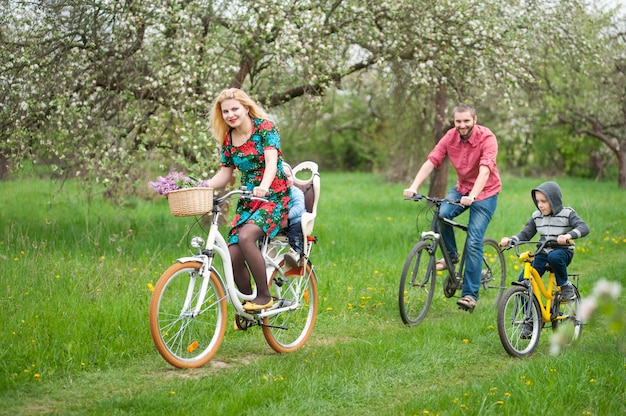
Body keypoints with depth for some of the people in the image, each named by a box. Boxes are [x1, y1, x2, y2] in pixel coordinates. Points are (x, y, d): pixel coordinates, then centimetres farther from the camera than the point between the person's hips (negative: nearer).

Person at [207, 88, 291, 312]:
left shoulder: (264, 127, -9)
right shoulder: (228, 139, 8)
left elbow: (271, 161, -22)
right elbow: (225, 174, 11)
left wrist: (264, 186, -42)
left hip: (275, 198, -6)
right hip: (247, 202, 6)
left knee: (245, 236, -32)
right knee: (233, 256, -11)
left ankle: (264, 296, -18)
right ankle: (247, 304, 11)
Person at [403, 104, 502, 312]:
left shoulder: (487, 138, -22)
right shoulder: (450, 137, -9)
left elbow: (485, 170, -34)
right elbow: (431, 162, -16)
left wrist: (472, 197, -49)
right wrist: (414, 187, -30)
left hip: (485, 192, -4)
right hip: (461, 187, 4)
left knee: (473, 242, -14)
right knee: (441, 215, -25)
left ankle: (470, 294, -6)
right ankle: (451, 254, 3)